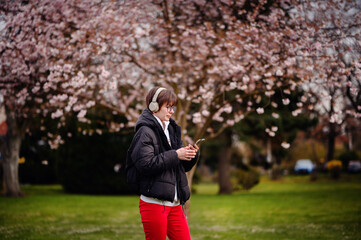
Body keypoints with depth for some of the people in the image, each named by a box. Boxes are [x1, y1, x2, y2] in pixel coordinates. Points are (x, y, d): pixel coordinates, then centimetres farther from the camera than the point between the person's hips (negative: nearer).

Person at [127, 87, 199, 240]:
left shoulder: (172, 129, 15)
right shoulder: (145, 132, -8)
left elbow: (184, 167, 19)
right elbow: (145, 165, -21)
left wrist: (191, 155, -3)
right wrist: (175, 155, -19)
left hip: (174, 204, 7)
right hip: (154, 203, -7)